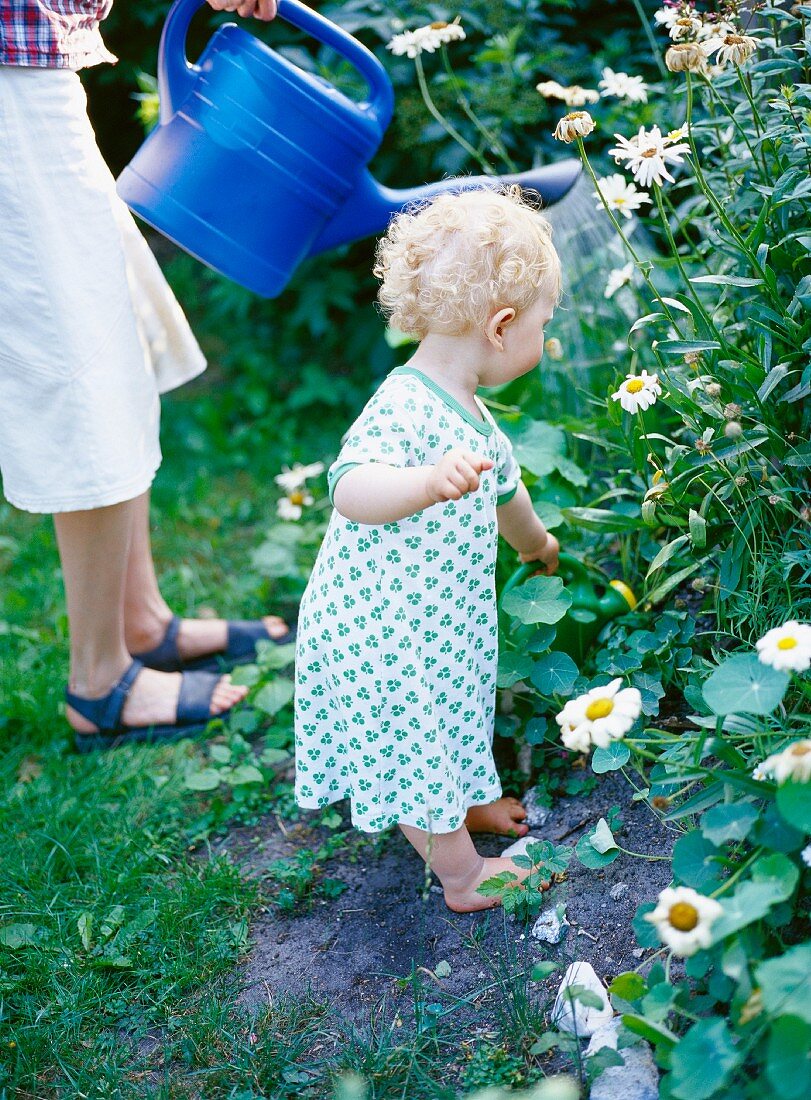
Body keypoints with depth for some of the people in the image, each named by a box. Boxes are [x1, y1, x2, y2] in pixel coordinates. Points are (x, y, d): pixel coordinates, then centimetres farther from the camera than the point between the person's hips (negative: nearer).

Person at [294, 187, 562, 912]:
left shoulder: (470, 415, 5)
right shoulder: (404, 409, -28)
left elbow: (503, 491, 25)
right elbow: (351, 490, -45)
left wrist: (537, 545, 43)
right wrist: (430, 483, -64)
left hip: (434, 626, 10)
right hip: (379, 639, -10)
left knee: (445, 726, 29)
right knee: (414, 745, 7)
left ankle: (460, 804, 53)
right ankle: (462, 873, 24)